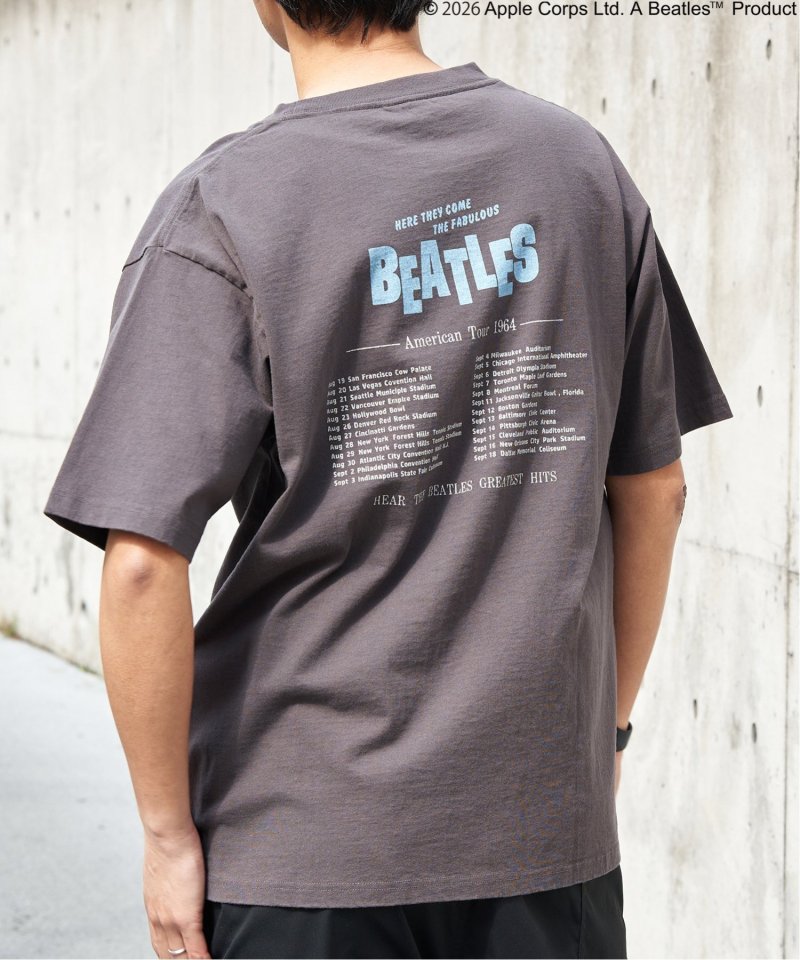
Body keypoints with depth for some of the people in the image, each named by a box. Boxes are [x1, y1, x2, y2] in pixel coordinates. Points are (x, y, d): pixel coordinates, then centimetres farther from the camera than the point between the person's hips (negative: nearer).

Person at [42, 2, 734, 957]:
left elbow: (143, 565, -17)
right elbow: (653, 491, 8)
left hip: (298, 838, -3)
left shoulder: (220, 210, -11)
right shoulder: (581, 162, 2)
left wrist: (168, 832, -5)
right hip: (549, 817, 3)